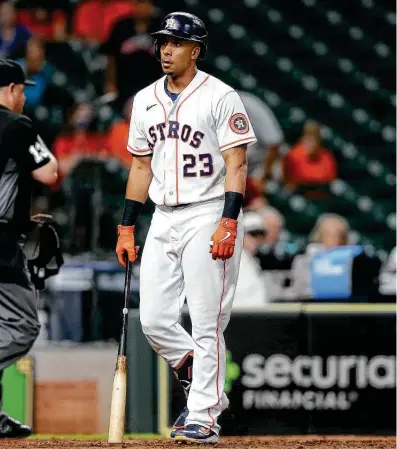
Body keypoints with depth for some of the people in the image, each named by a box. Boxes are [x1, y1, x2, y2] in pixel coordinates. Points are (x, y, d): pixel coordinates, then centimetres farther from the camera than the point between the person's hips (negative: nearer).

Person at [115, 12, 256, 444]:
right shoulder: (145, 100, 12)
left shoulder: (220, 97, -7)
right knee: (153, 320, 1)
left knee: (206, 322, -7)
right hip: (163, 221, 6)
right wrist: (126, 229, 14)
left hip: (208, 218, -6)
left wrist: (228, 223, -21)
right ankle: (201, 384, 23)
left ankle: (204, 417, -2)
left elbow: (237, 165, -11)